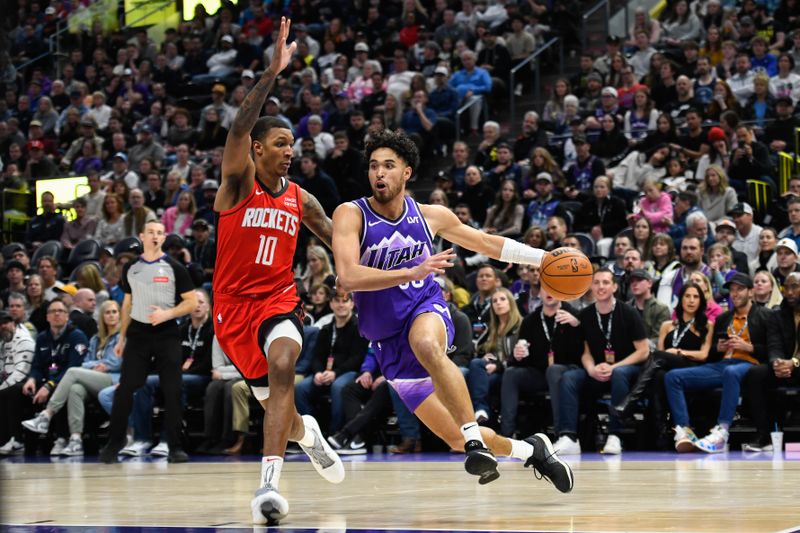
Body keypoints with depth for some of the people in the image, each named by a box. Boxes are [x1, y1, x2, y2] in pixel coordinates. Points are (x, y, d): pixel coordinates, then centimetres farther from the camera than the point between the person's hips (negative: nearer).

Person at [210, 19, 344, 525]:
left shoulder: (301, 199, 6)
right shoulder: (238, 183, -7)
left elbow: (337, 239, 18)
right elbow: (240, 128, -25)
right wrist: (273, 73, -34)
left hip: (279, 300, 1)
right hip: (235, 304, -1)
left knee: (282, 366, -31)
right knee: (273, 401, 7)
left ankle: (269, 484, -37)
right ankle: (307, 432, 47)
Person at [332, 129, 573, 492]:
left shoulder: (431, 216, -1)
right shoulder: (351, 215, -11)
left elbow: (486, 243, 16)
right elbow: (347, 277, -26)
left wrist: (543, 257, 10)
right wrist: (413, 272, -35)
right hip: (388, 344, 0)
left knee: (425, 344, -41)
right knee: (456, 439, -2)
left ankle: (477, 440, -39)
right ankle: (529, 450, 26)